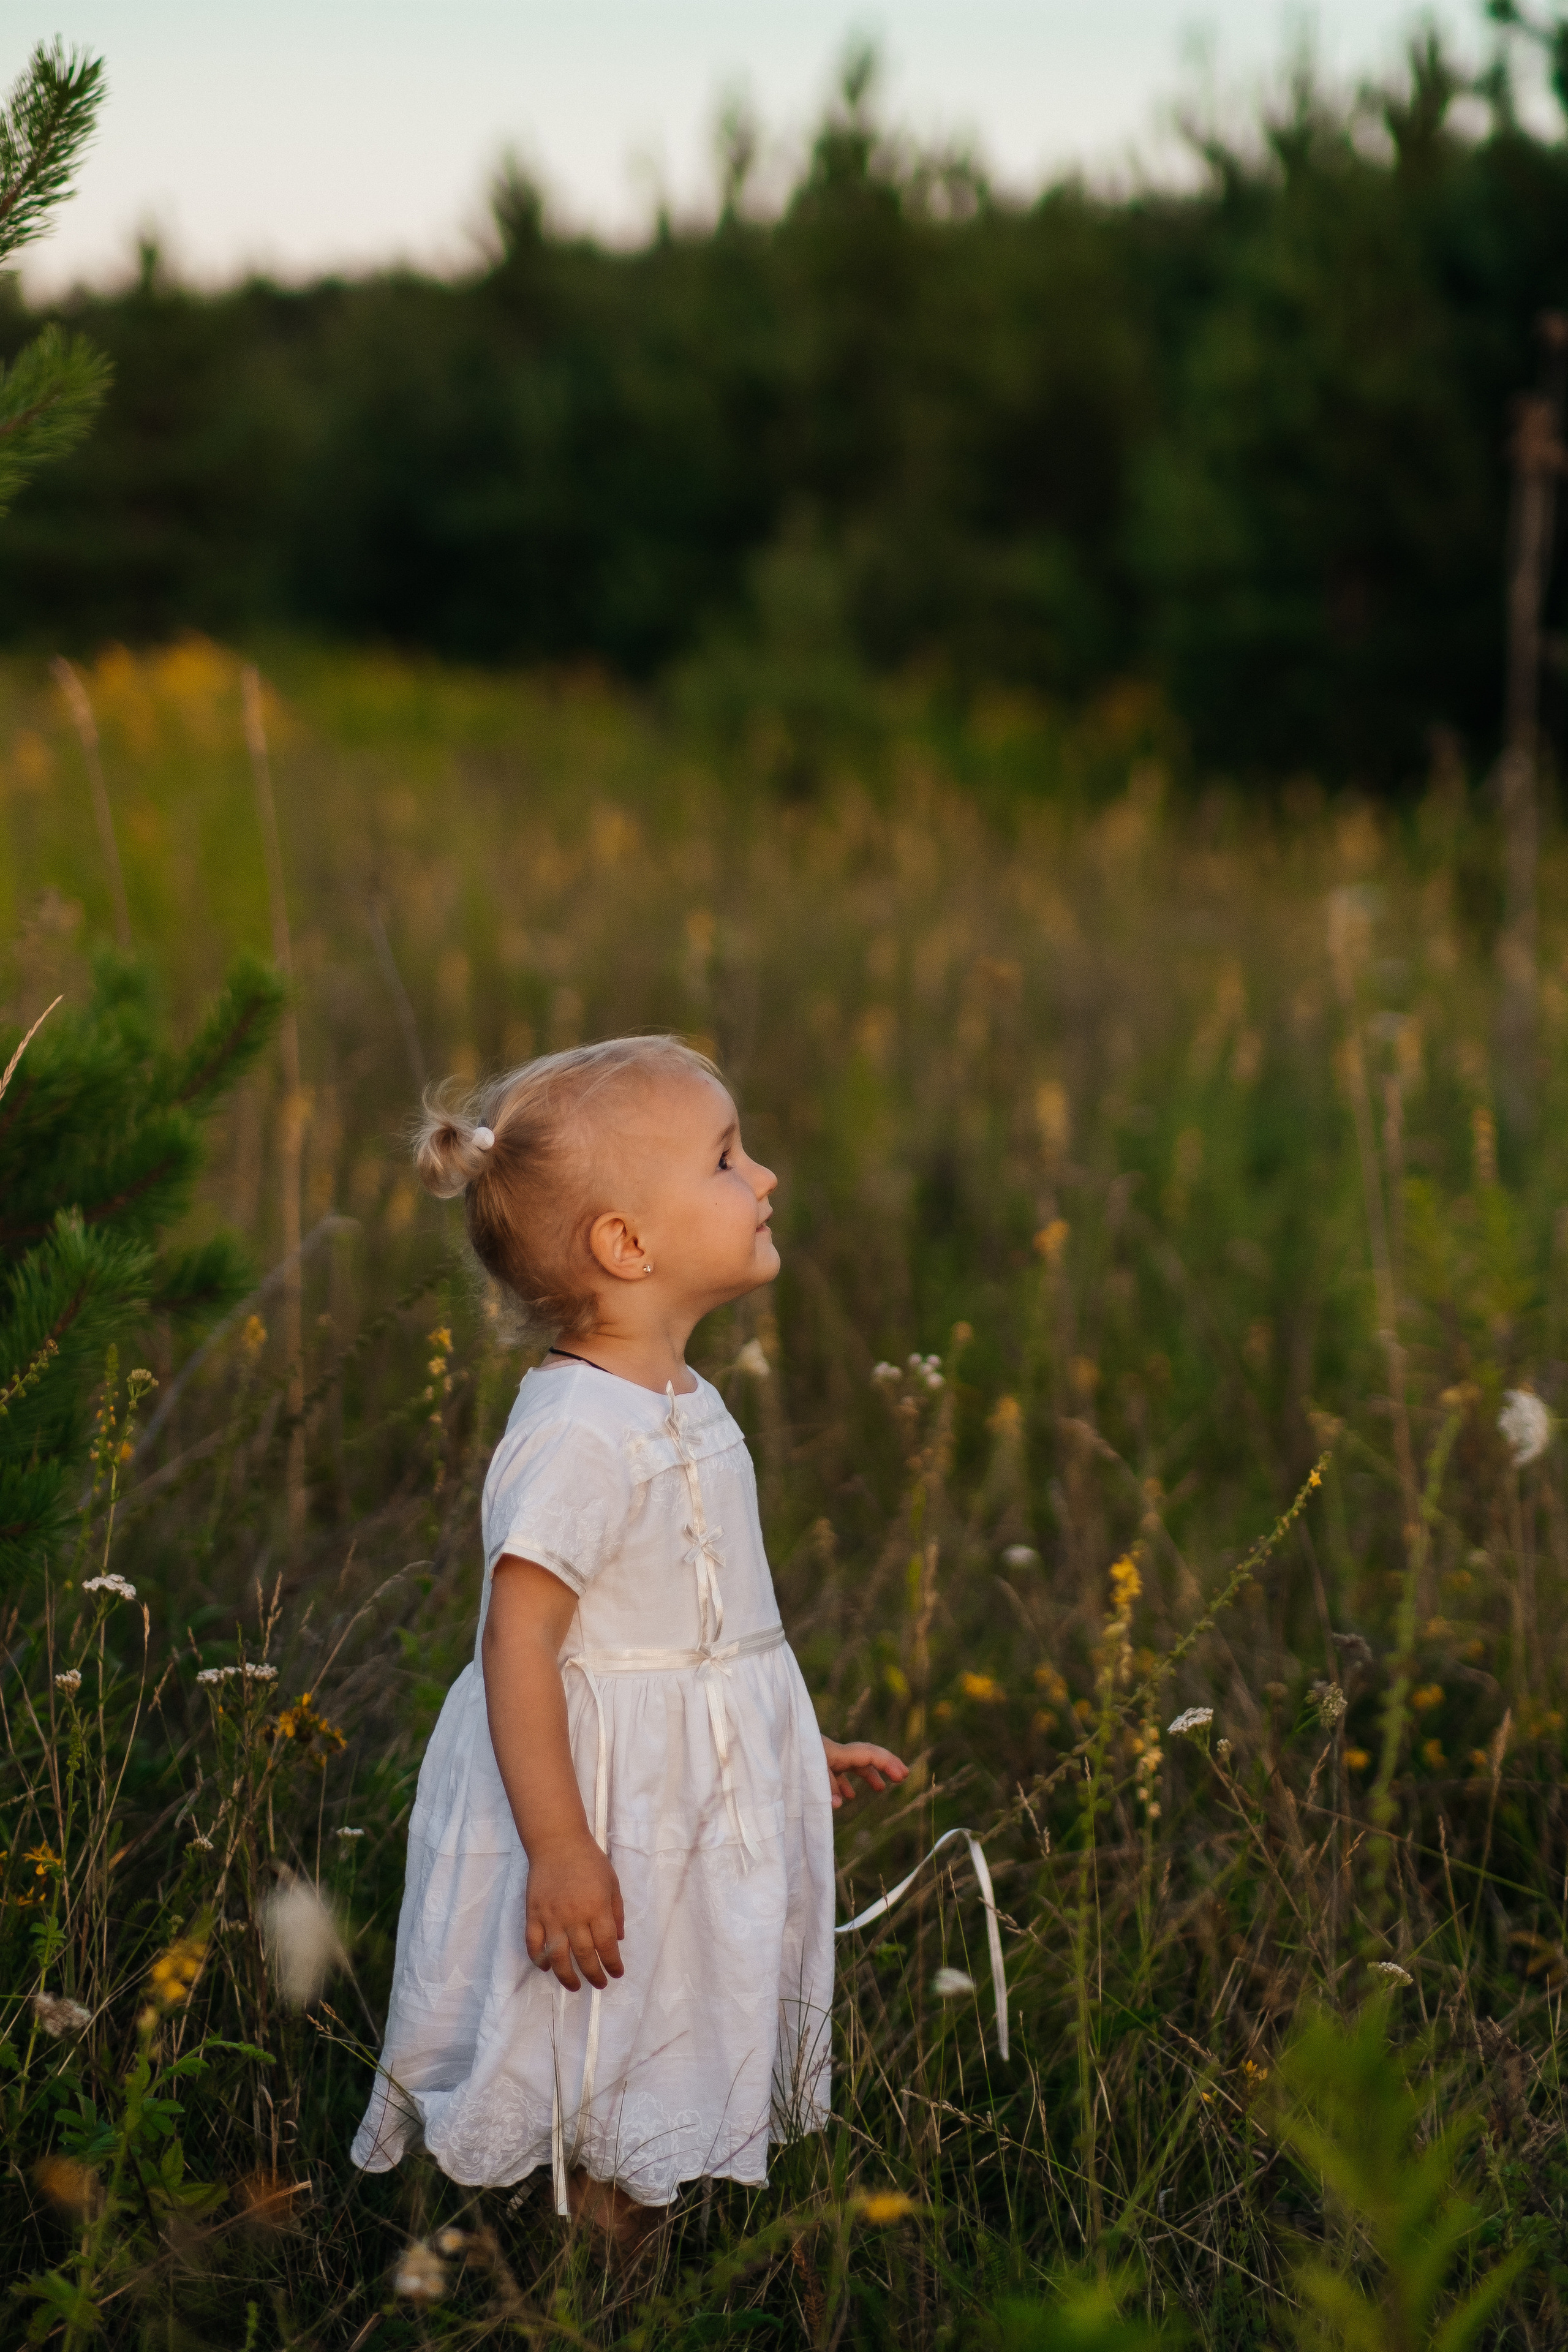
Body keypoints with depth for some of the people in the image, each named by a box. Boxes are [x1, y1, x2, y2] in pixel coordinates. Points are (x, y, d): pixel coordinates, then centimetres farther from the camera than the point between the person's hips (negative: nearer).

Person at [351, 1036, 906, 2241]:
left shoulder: (683, 1406, 8)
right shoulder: (577, 1432, -23)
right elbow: (518, 1643, -25)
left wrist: (798, 1744, 23)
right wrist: (559, 1850, -26)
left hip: (702, 1802, 9)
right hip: (614, 1820, -9)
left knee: (658, 2107, 18)